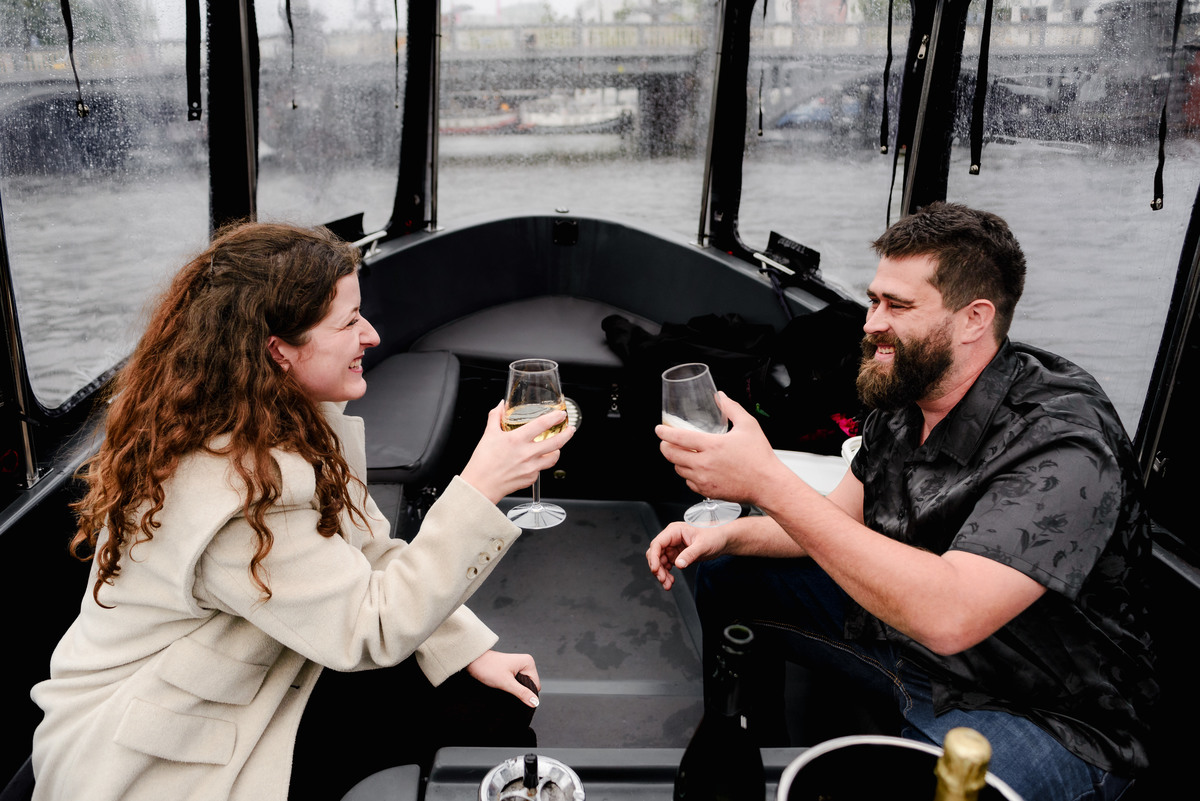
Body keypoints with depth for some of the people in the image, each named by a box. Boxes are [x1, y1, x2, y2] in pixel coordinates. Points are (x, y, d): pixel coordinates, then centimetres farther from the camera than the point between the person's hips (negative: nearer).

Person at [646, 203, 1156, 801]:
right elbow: (846, 517, 9)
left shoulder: (1065, 443, -29)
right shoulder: (904, 396, -4)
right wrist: (730, 534, -8)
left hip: (1046, 719, -7)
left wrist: (767, 482, -41)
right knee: (724, 575, 10)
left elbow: (948, 615, -41)